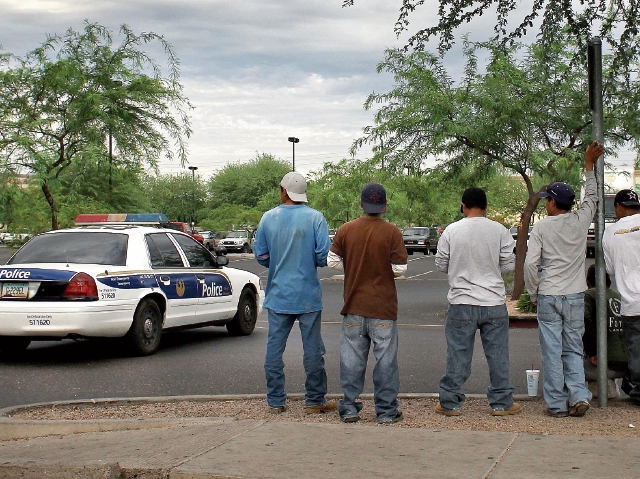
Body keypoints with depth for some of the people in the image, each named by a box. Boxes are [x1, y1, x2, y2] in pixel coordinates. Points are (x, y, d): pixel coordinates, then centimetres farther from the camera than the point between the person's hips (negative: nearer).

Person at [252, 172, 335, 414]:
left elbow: (260, 255, 3)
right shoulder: (315, 218, -8)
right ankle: (315, 400, 13)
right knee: (313, 348, 6)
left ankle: (275, 401, 12)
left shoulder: (268, 218, -2)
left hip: (278, 294, 2)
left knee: (275, 347, 8)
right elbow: (324, 255, -11)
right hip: (308, 295, -2)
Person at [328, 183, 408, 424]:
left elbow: (333, 261, 0)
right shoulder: (392, 232, -9)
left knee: (352, 358, 9)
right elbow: (400, 268, -10)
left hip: (353, 304, 2)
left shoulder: (346, 230, -3)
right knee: (385, 359, 5)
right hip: (383, 306, -2)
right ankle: (386, 411, 9)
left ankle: (349, 408, 14)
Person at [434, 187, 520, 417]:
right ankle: (501, 402, 16)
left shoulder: (451, 231, -5)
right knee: (498, 354, 9)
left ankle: (450, 402, 12)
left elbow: (441, 265, 1)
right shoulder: (499, 230, -4)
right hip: (494, 303, 1)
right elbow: (509, 265, 0)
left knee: (457, 354, 6)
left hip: (461, 303, 0)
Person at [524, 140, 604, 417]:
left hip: (548, 296, -3)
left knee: (552, 352, 1)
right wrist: (589, 165, 29)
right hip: (575, 296, 3)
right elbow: (592, 197, 20)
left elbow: (530, 264, -12)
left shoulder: (541, 228, -7)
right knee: (573, 349, 11)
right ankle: (578, 396, -3)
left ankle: (556, 404, 2)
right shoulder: (580, 221, 0)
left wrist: (533, 293, 2)